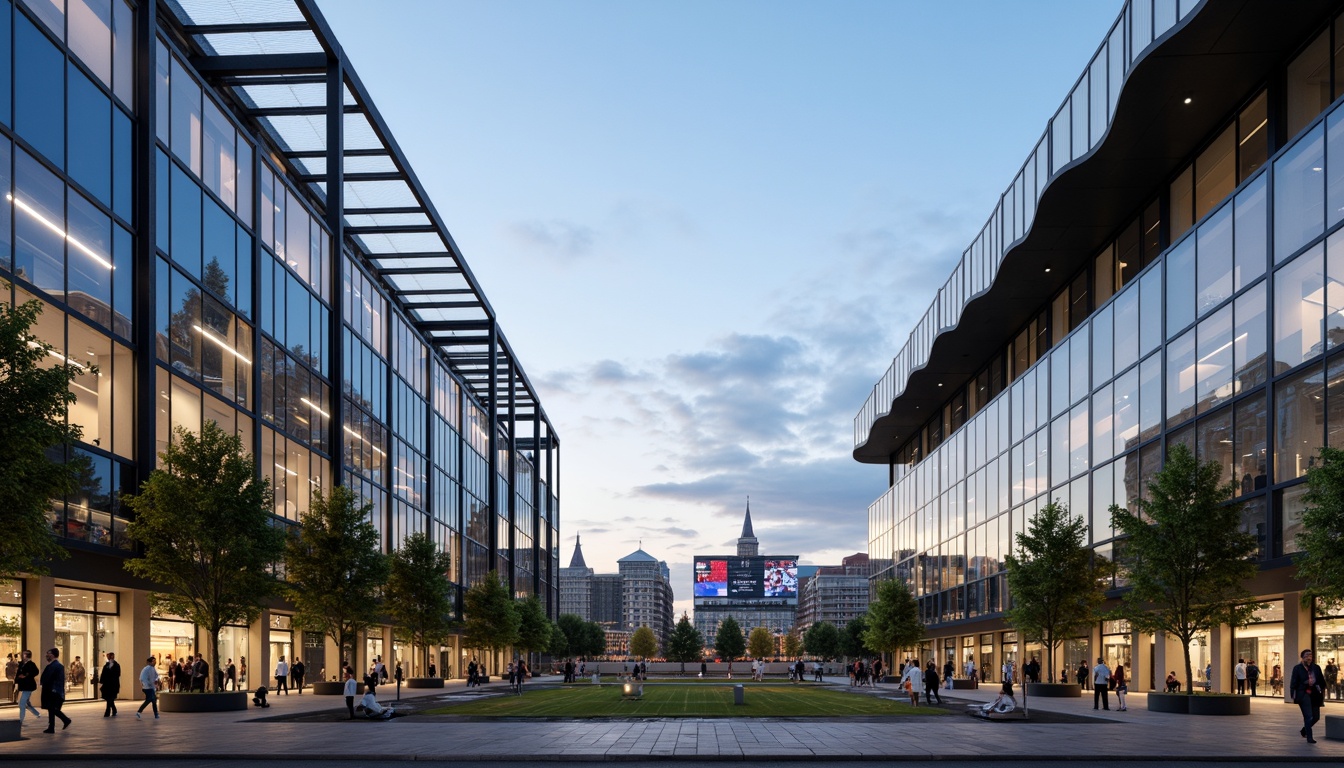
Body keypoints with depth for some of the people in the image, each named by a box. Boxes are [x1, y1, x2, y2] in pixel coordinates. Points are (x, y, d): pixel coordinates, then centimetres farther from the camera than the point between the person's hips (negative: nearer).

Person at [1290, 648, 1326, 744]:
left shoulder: (1316, 667, 6)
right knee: (1308, 716, -10)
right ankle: (1309, 738, -3)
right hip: (1303, 694, -5)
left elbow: (1322, 682, 11)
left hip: (1314, 695, 5)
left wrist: (1323, 693, 9)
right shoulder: (1297, 668, -5)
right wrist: (1292, 696, -9)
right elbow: (1293, 683, -5)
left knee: (1316, 717, 9)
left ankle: (1304, 730, 33)